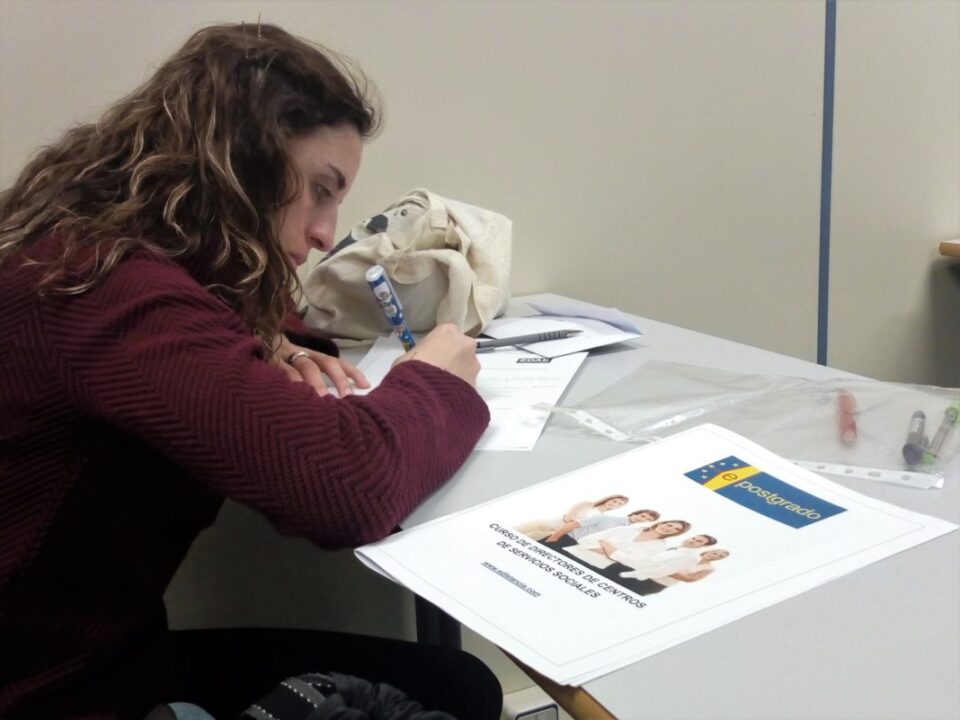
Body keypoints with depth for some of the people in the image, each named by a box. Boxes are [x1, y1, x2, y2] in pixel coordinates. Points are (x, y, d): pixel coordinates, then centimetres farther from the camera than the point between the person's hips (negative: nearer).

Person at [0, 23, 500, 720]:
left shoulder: (92, 243, 4)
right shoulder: (113, 291, -28)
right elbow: (350, 484, -36)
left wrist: (270, 351, 4)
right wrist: (431, 381, -14)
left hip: (107, 648, 9)